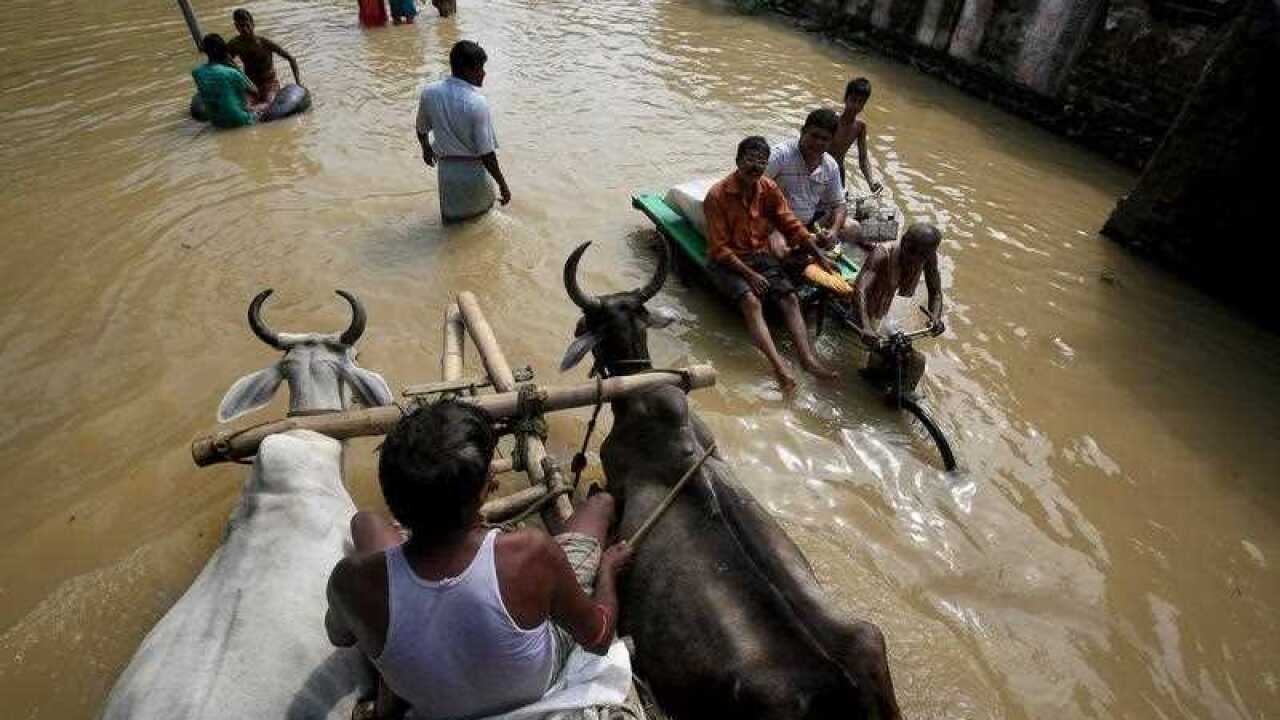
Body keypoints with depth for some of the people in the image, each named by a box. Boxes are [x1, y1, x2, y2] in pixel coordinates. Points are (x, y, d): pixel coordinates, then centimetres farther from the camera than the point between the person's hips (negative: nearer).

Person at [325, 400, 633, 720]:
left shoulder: (355, 579, -35)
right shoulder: (532, 553, -40)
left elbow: (339, 636, -8)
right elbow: (598, 639, -20)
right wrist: (609, 567, -1)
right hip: (536, 689, -1)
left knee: (365, 522, 13)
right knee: (600, 502, 9)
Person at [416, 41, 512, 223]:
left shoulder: (429, 93, -7)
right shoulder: (477, 103, -23)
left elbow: (422, 129, 10)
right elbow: (486, 153, -22)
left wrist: (426, 148, 31)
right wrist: (502, 185, -12)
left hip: (446, 169, 4)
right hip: (473, 171, -4)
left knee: (452, 217, 23)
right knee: (481, 213, 23)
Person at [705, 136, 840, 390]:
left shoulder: (769, 189, 3)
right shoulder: (717, 195, -12)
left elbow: (791, 225, 8)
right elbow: (719, 248, -13)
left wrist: (820, 256, 0)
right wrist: (749, 275, -20)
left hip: (762, 256, 5)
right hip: (728, 262, -5)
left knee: (790, 297, -18)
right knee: (751, 301, -30)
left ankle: (808, 358, -27)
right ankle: (779, 365, -41)